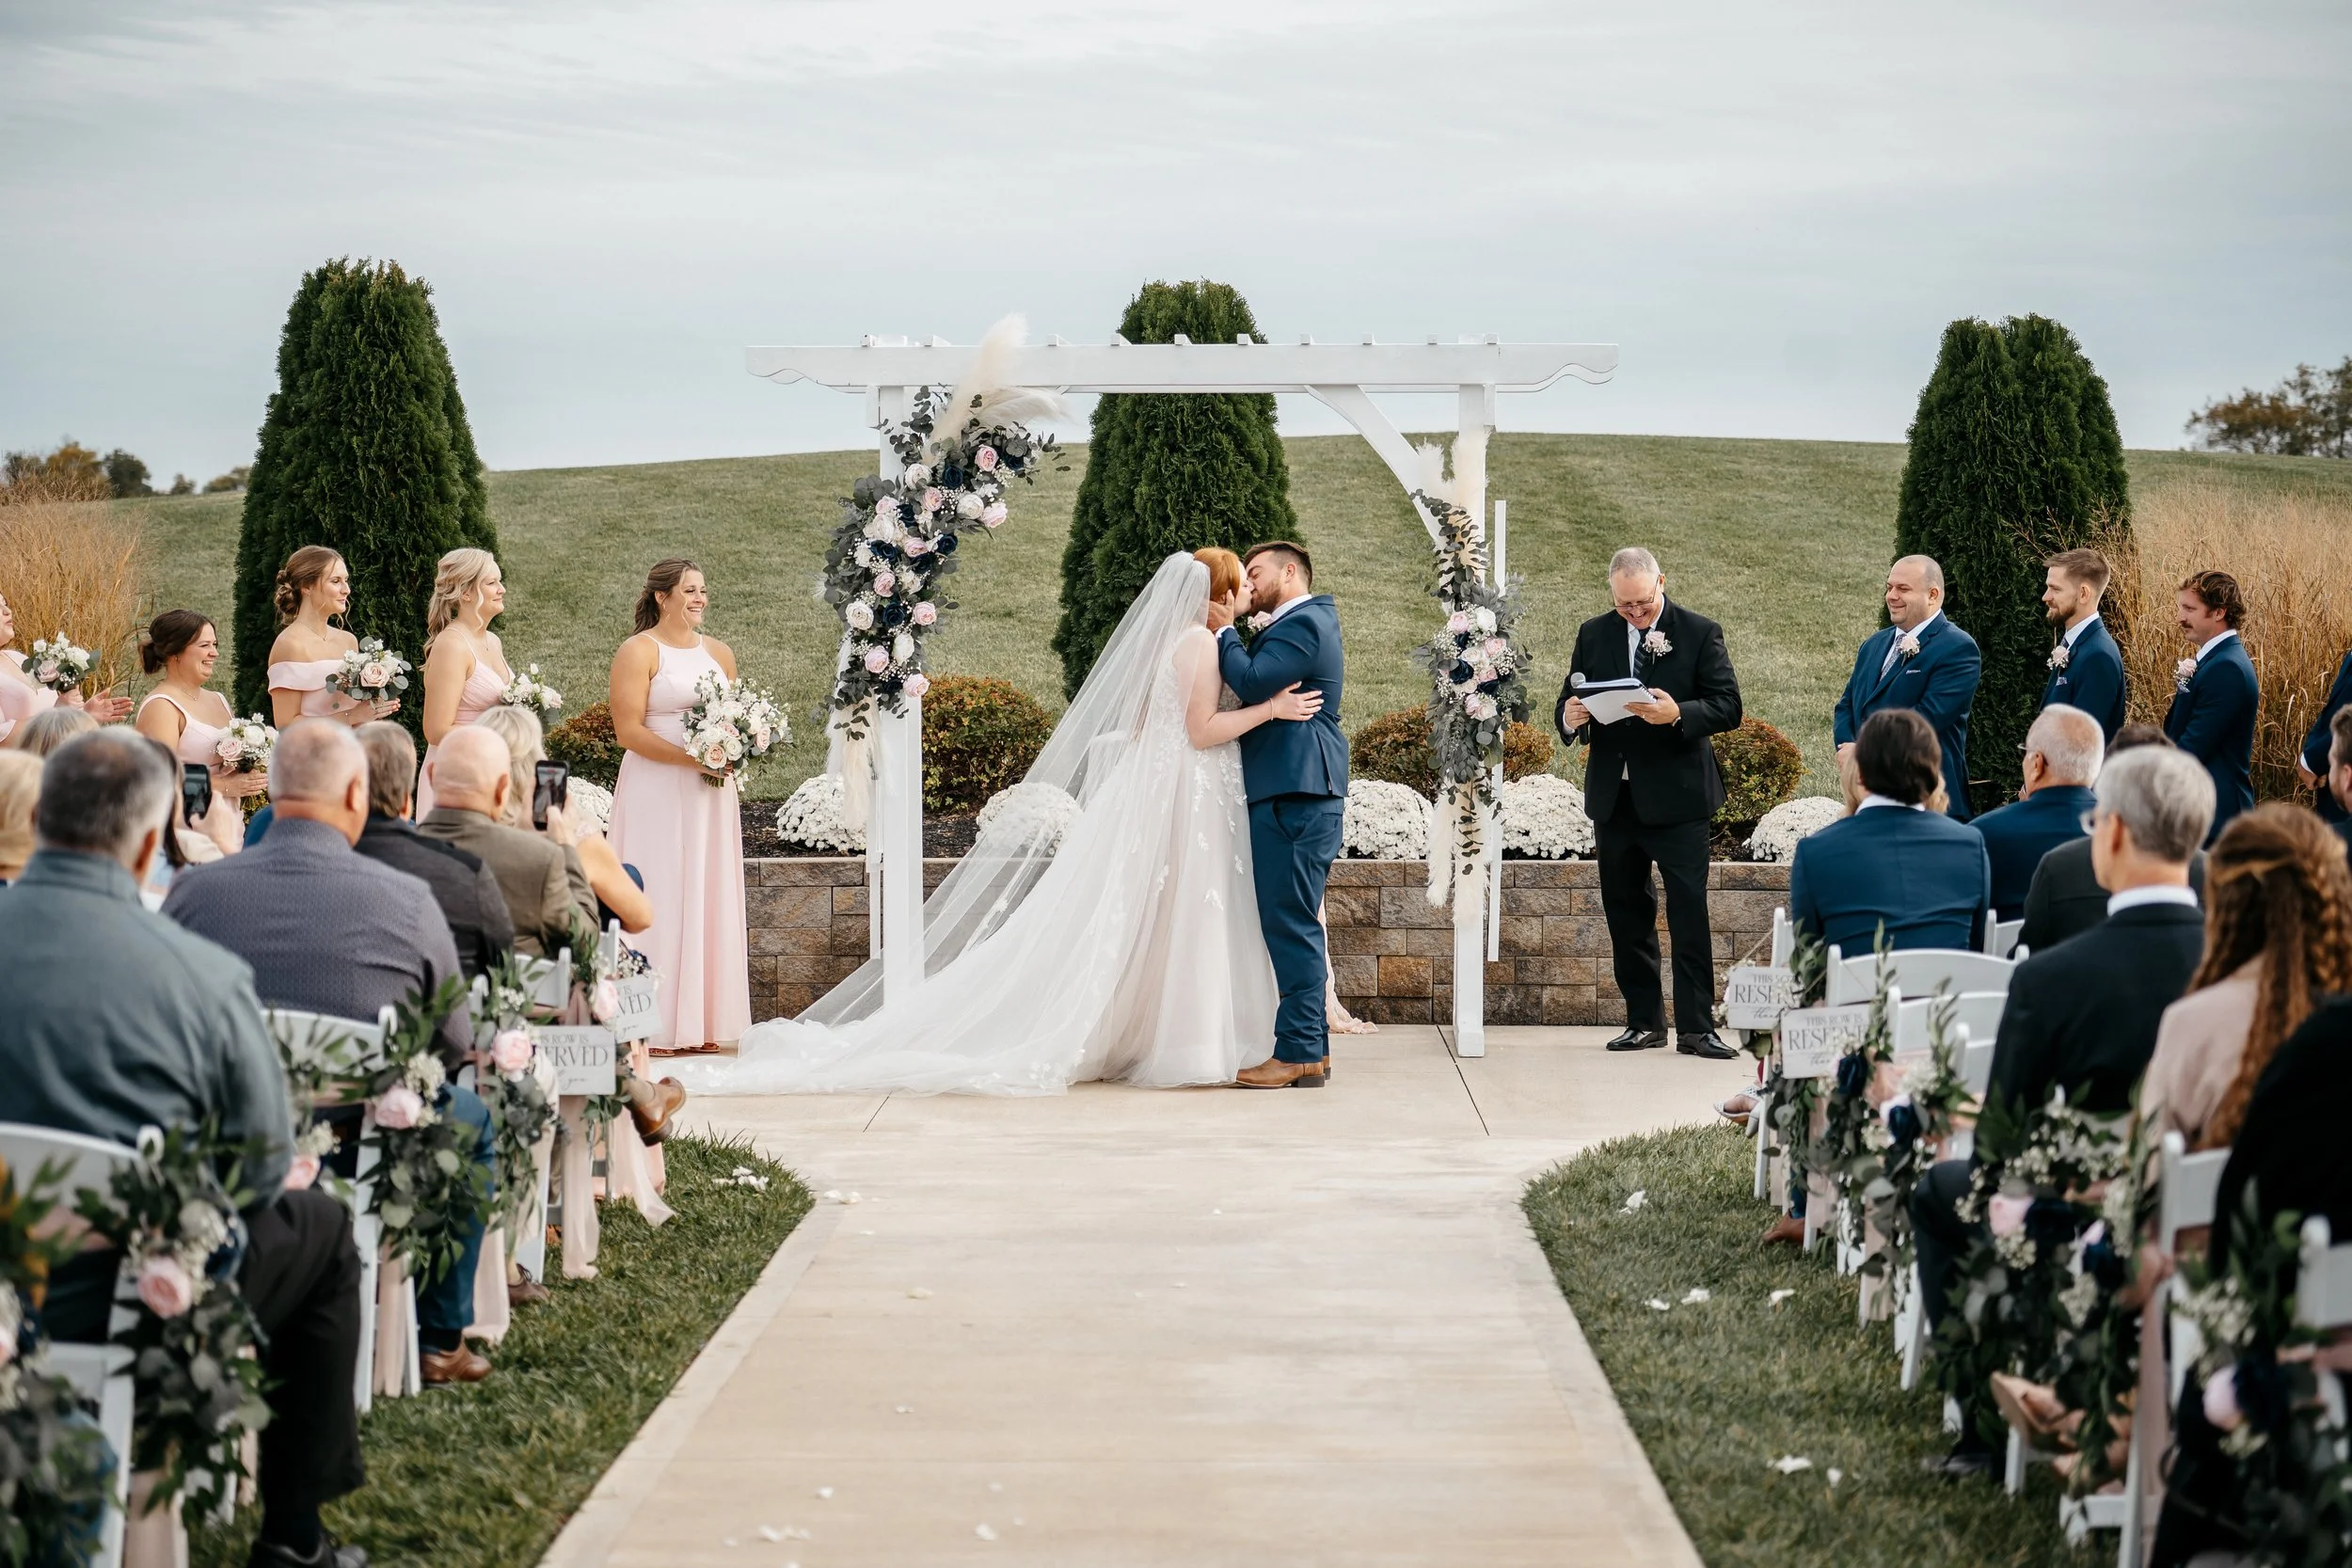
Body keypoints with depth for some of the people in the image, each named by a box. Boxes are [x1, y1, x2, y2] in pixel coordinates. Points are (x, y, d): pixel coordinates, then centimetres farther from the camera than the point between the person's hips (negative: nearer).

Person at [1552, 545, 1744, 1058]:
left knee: (1689, 915, -5)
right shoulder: (1593, 635, 8)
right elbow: (1568, 705, 10)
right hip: (1614, 798, 4)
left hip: (1677, 797, -4)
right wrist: (1570, 718, -14)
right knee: (1625, 914, 10)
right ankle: (1644, 1021, 19)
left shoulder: (1699, 633, -2)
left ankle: (1696, 1028, -3)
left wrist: (1678, 714, -25)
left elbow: (1728, 707, -7)